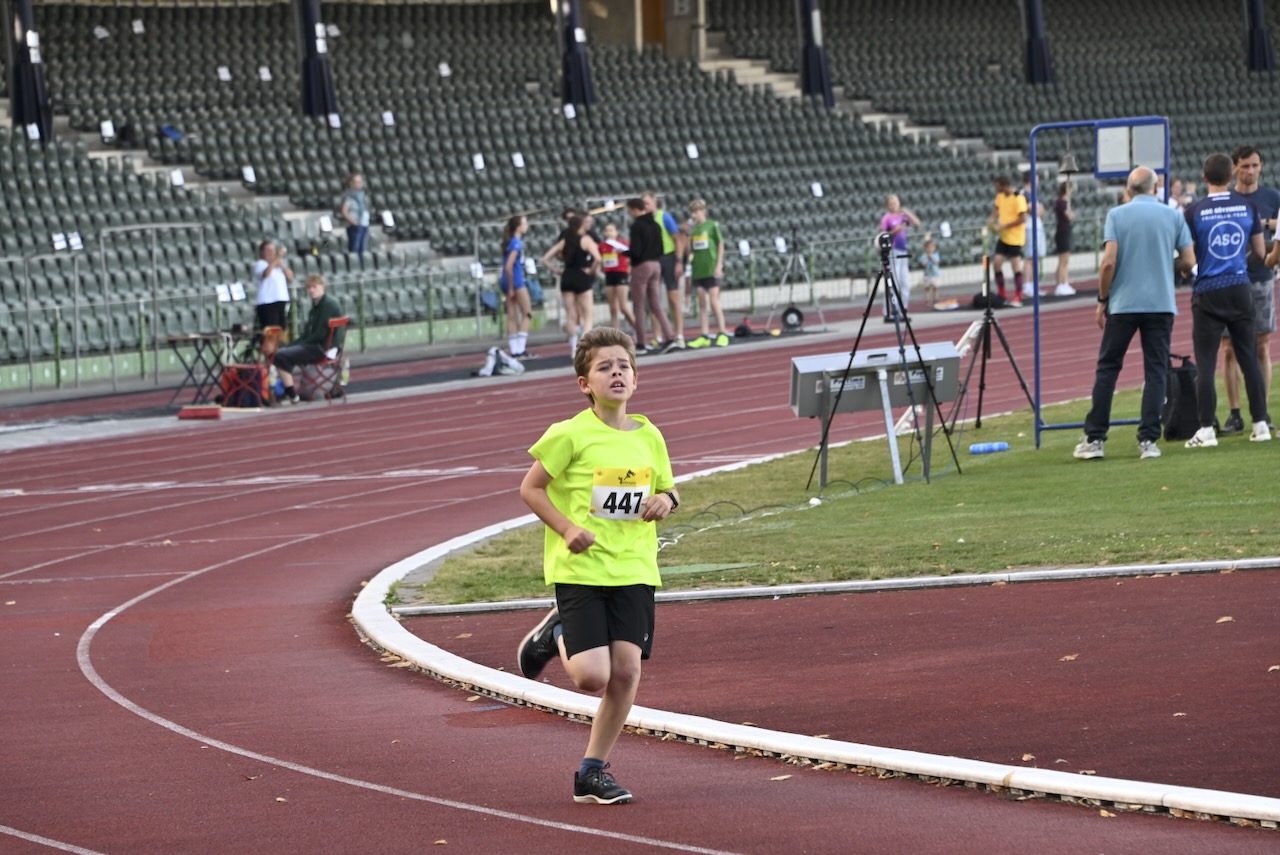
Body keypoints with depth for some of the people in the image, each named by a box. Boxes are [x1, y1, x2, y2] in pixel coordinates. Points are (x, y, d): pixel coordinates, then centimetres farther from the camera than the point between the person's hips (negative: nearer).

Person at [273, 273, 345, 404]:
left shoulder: (329, 304, -15)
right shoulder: (317, 304, 14)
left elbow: (321, 334, -20)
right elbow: (308, 331, 16)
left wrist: (299, 344, -13)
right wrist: (292, 344, 3)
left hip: (324, 349, -10)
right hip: (316, 344, 10)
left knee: (281, 356, -19)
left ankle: (291, 395, -14)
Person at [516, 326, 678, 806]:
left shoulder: (649, 437, 6)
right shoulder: (571, 435, -8)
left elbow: (667, 489, 20)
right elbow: (530, 488, -2)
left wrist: (666, 501, -3)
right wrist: (567, 529, -14)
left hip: (634, 568, 4)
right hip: (579, 568, -4)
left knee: (626, 672, -4)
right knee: (591, 676, -13)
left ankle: (593, 771, 11)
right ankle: (556, 636, 22)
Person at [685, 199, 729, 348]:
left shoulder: (712, 225, -4)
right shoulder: (693, 227, 9)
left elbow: (720, 245, -2)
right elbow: (689, 249, 8)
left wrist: (719, 265, -8)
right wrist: (689, 234, -7)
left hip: (711, 269, -5)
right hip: (698, 270, 5)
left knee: (714, 302, -7)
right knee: (702, 303, 5)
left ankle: (722, 334, 0)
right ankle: (705, 336, 6)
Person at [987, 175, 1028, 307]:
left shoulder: (1018, 198, -19)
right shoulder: (1000, 196, 4)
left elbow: (1022, 219, -21)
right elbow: (997, 209, 19)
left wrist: (1004, 226, -22)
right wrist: (992, 219, -3)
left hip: (1015, 238, -7)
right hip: (1003, 236, 7)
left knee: (1016, 266, 0)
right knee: (996, 262, 2)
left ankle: (1018, 298, 8)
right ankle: (1001, 294, 15)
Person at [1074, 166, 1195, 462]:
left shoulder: (1116, 215, -2)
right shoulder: (1173, 216, 3)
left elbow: (1109, 262, -10)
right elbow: (1188, 262, 2)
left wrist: (1102, 299, 1)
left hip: (1123, 304, -1)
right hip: (1161, 304, 1)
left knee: (1107, 368, 7)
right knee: (1155, 371, 5)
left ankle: (1094, 439, 5)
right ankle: (1148, 440, -2)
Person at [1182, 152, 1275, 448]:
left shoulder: (1194, 211, -8)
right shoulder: (1247, 207, 1)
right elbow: (1260, 251, 7)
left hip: (1208, 293, -3)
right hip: (1240, 288, 3)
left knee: (1205, 364, 0)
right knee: (1249, 359, 10)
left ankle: (1206, 429, -4)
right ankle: (1260, 424, 11)